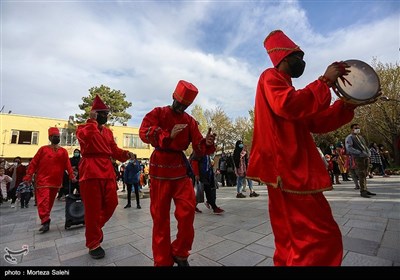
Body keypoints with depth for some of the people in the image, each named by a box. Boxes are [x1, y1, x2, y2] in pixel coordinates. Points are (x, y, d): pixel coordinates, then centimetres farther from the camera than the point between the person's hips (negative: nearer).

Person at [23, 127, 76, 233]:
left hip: (56, 181, 2)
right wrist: (29, 176, -5)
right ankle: (45, 222, -6)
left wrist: (72, 176, -9)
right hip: (43, 180, -2)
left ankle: (45, 220, 28)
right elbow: (34, 163, 1)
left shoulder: (63, 151, 5)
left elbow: (67, 164, -1)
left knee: (50, 201, 13)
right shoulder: (43, 149, 2)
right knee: (43, 200, -9)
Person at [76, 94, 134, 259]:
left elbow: (114, 150, 15)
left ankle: (94, 228, 35)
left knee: (111, 204, 8)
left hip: (108, 170, 6)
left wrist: (125, 154, -3)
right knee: (93, 208, 1)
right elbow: (86, 136, -20)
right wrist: (92, 120, -10)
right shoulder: (83, 128, 5)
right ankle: (93, 244, 17)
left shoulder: (108, 131, 21)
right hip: (91, 171, -6)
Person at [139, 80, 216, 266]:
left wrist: (207, 143, -24)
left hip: (181, 168, 3)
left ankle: (180, 254, 23)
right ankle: (163, 261, 24)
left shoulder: (190, 121, 7)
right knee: (160, 215, 5)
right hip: (160, 168, -2)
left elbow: (198, 147, -1)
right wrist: (168, 135, -32)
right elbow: (144, 132, -17)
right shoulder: (157, 113, 0)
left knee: (188, 210, -3)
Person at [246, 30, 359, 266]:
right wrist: (325, 82, -12)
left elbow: (317, 123, 23)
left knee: (292, 239, 17)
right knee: (323, 238, -10)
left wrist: (348, 104, 12)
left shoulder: (284, 84, 27)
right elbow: (288, 106, -24)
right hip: (287, 169, -11)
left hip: (292, 169, 11)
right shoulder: (271, 77, -1)